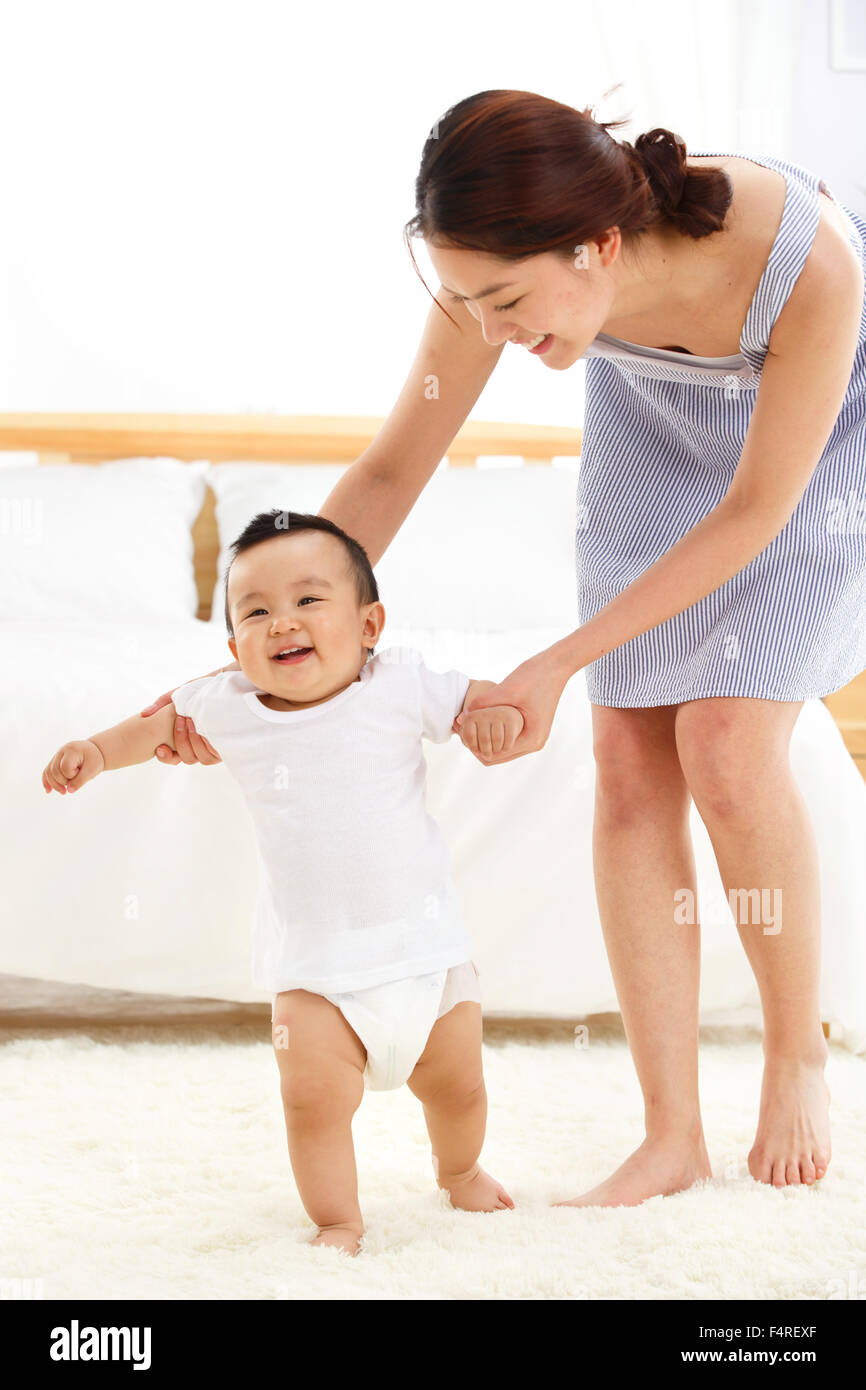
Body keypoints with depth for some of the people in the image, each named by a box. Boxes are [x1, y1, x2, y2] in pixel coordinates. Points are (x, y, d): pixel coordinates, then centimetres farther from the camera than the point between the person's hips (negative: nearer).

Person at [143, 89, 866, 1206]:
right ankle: (671, 1138, -2)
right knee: (631, 756, -8)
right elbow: (392, 471, -18)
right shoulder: (509, 260, -31)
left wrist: (559, 665, -28)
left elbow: (756, 509, -29)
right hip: (655, 418, 4)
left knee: (727, 750, -17)